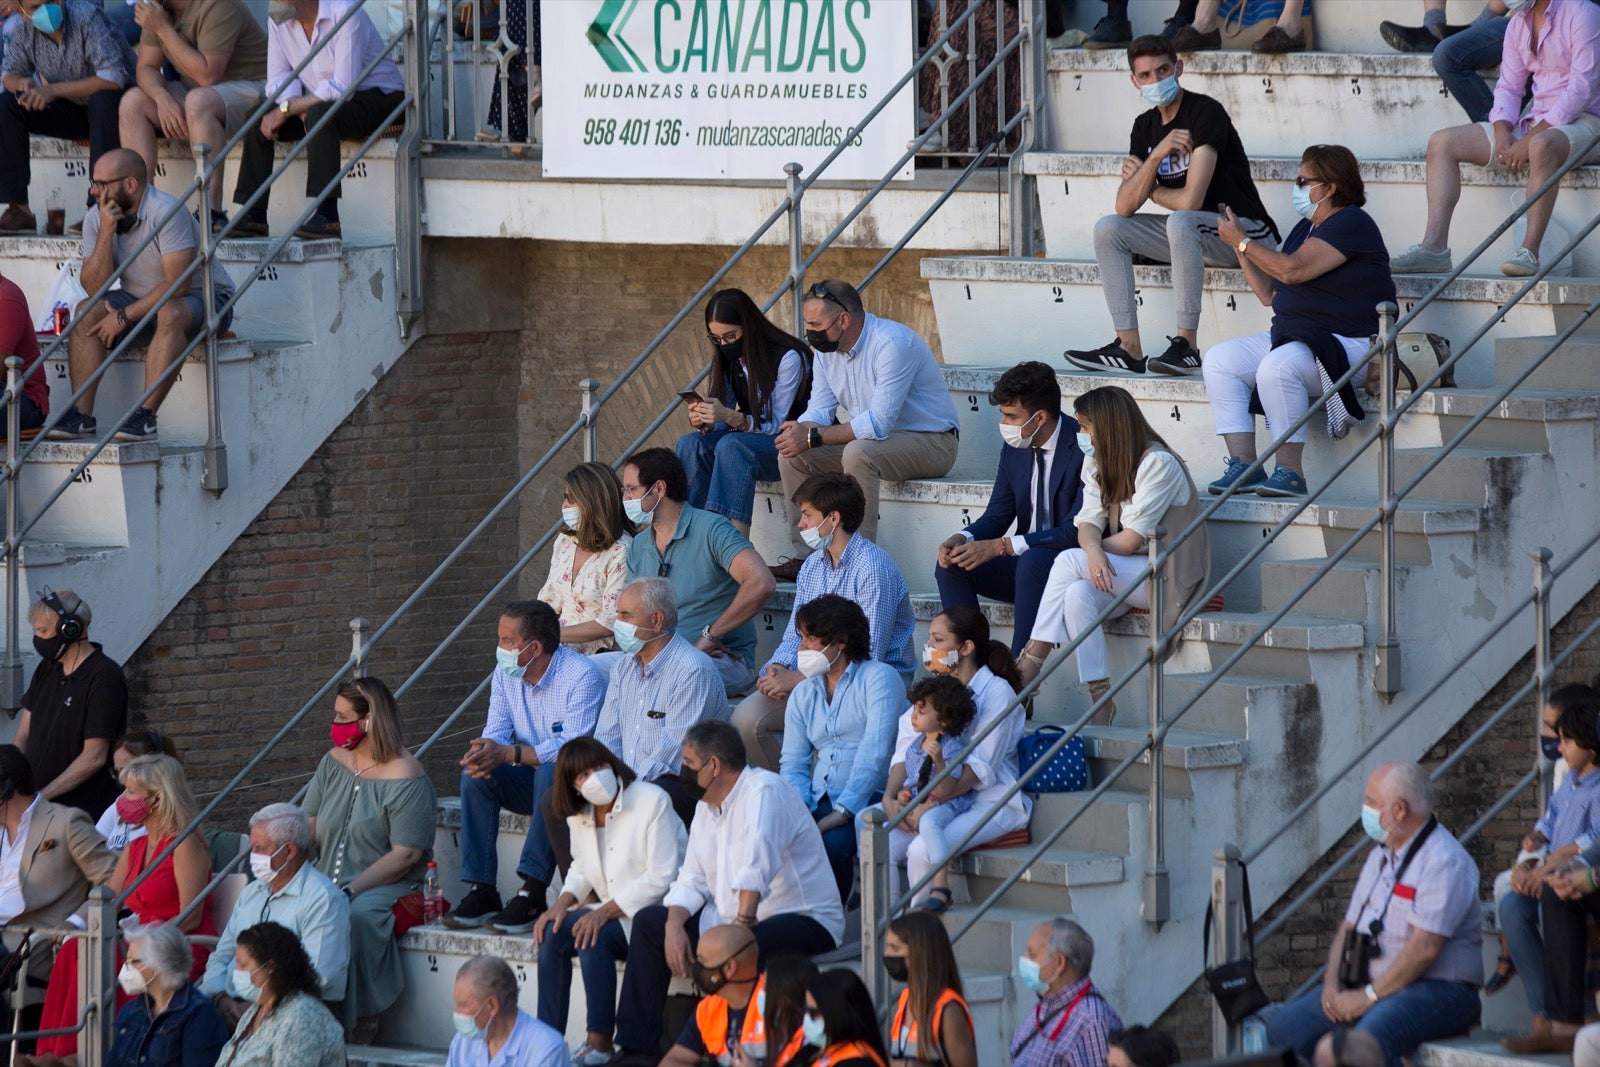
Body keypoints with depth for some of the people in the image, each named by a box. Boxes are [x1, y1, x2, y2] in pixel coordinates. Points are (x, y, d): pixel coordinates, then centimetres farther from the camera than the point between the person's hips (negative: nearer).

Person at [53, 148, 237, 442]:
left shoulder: (167, 213, -23)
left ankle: (145, 416, -37)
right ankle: (81, 415, -21)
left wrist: (125, 316, -24)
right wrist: (107, 233, -23)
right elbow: (95, 288, -11)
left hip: (204, 299, -6)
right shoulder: (96, 220, -4)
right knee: (87, 311, -17)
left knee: (169, 313, -38)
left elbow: (178, 284, -27)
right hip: (142, 302, 6)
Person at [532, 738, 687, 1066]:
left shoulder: (651, 801, -15)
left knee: (593, 938, -30)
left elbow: (661, 877, -20)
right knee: (552, 935, -15)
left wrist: (606, 911, -26)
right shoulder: (578, 816, 7)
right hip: (611, 913, 7)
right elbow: (581, 870, 20)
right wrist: (562, 903, -3)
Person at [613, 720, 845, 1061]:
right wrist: (674, 926, -8)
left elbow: (756, 867, -32)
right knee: (648, 922, 5)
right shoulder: (706, 807, 13)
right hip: (728, 918, 10)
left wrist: (743, 921, -42)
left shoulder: (763, 792, -17)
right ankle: (635, 1047, 2)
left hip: (805, 919, -10)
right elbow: (693, 880, 11)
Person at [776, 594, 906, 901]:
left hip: (866, 798, -5)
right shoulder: (802, 694, 21)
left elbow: (874, 752, -13)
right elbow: (793, 762, 14)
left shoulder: (878, 677, 0)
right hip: (819, 803, 5)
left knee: (833, 841, -35)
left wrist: (843, 811, -22)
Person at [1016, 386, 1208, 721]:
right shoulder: (1099, 464, 12)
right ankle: (1101, 702, -30)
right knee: (1077, 594, -27)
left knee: (1069, 562, -25)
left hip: (1168, 576, -7)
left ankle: (1030, 667, -21)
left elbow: (1130, 540, -18)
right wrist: (1093, 550, -24)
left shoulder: (1158, 464, -14)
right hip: (1120, 572, 7)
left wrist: (1082, 557, -6)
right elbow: (1088, 523, 0)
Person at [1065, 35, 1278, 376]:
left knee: (1180, 222, -37)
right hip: (1192, 234, 8)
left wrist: (1152, 190, -5)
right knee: (1108, 229, -3)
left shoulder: (1206, 113, -18)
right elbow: (1125, 207, -4)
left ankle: (1186, 345, -32)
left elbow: (1190, 201, -26)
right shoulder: (1145, 127, 6)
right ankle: (1129, 349, -8)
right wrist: (1157, 155, -18)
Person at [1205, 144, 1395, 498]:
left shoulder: (1351, 224, -11)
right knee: (1219, 361, -3)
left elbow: (1292, 270, -21)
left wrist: (1241, 241, -10)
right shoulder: (1305, 228, 19)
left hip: (1348, 344, -10)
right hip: (1291, 337, 10)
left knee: (1277, 368, -35)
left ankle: (1290, 472, -28)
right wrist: (1241, 248, 11)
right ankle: (1243, 466, -11)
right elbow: (1270, 293, 21)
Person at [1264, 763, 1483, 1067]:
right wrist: (1332, 982, 0)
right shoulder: (1380, 856, 18)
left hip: (1437, 988, -9)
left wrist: (1369, 996, -19)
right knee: (1284, 1025, -4)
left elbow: (1425, 948, -21)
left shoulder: (1443, 861, -13)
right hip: (1370, 983, 9)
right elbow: (1349, 926, 18)